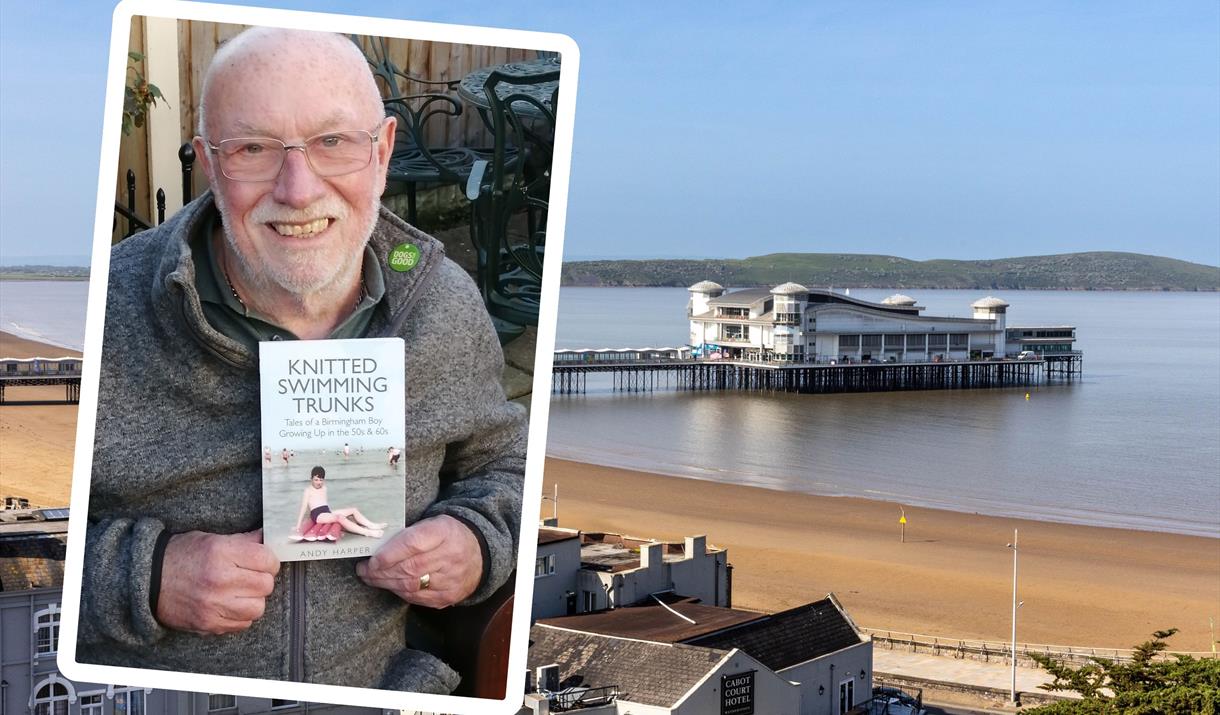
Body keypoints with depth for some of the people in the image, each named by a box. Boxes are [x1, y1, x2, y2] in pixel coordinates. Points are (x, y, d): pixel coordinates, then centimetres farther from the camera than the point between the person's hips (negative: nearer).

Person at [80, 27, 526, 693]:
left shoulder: (449, 309, -1)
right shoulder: (106, 314, -12)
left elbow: (503, 462, 16)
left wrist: (476, 542, -3)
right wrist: (142, 578, -19)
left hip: (383, 687, 2)